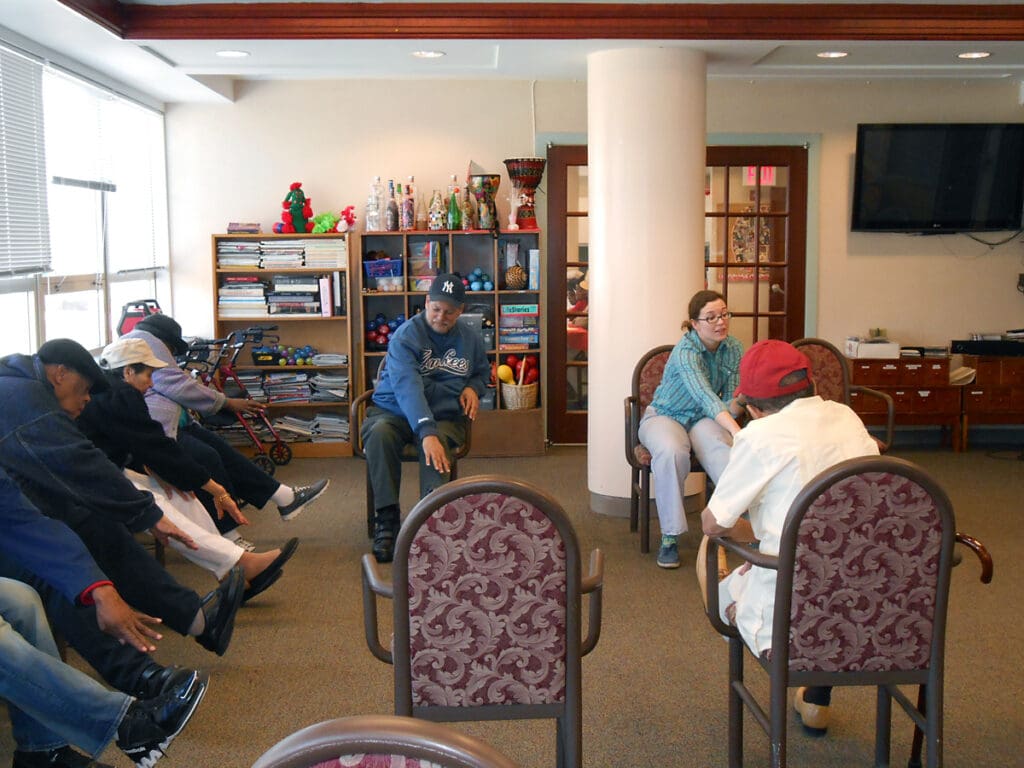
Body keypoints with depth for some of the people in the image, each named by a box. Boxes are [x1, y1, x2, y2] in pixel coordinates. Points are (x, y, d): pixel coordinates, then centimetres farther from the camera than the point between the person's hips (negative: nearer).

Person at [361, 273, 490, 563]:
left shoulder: (470, 340, 7)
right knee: (379, 433, -37)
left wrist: (474, 388, 1)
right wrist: (426, 431, -42)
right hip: (394, 411, -2)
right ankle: (387, 520, -31)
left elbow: (483, 372, 28)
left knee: (438, 443, -35)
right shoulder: (406, 336, -12)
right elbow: (408, 387, -27)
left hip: (444, 416, 2)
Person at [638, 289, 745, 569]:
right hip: (665, 416, -4)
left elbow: (731, 402, 0)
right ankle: (670, 536, -30)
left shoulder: (734, 348, -3)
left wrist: (739, 403, -25)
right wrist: (736, 431, -55)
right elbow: (705, 396, -41)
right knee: (671, 453, -39)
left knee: (725, 452, -33)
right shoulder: (685, 351, -25)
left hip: (704, 419, 4)